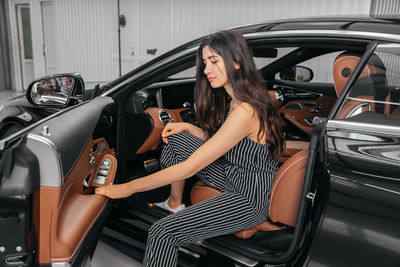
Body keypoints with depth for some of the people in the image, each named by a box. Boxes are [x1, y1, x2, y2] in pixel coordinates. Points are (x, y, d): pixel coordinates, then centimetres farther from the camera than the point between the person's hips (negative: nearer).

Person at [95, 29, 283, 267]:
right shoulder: (233, 99, 2)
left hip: (250, 197, -9)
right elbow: (218, 141, 15)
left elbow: (189, 168, -27)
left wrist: (128, 188, -21)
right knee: (175, 138, 7)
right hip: (232, 175, 9)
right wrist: (187, 128, 0)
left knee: (162, 233, -20)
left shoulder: (245, 111, -28)